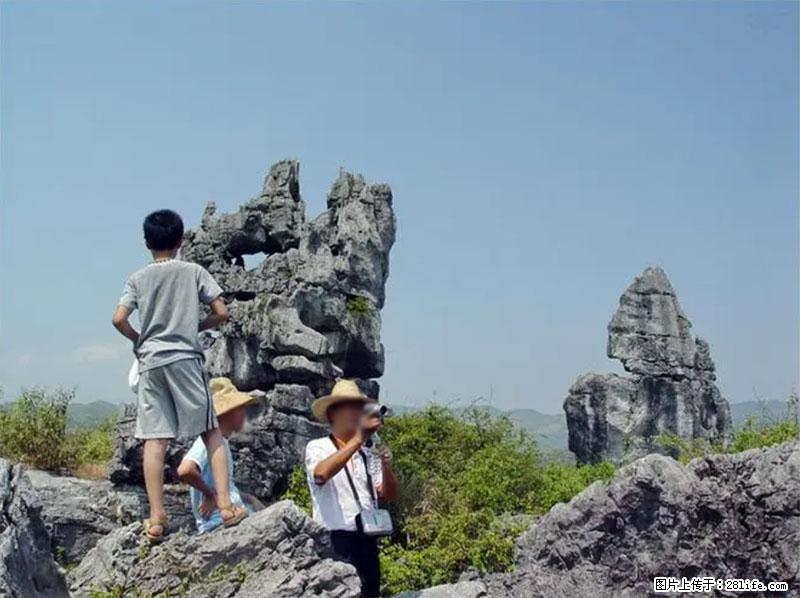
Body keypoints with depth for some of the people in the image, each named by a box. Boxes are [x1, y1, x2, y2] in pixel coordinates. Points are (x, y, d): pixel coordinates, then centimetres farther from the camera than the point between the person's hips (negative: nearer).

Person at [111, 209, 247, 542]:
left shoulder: (138, 278, 8)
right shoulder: (193, 272, 5)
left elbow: (118, 319, -2)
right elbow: (221, 313, 1)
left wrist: (139, 339, 16)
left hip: (150, 363, 2)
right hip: (184, 358, -2)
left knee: (154, 440, -1)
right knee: (211, 431, 4)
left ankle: (156, 518, -3)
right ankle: (225, 505, -4)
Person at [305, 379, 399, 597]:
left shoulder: (367, 454, 13)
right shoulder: (317, 447, -1)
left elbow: (389, 495, 8)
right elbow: (321, 473, -24)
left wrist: (386, 466, -11)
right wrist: (357, 439, -25)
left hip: (367, 540, 5)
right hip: (335, 540, -5)